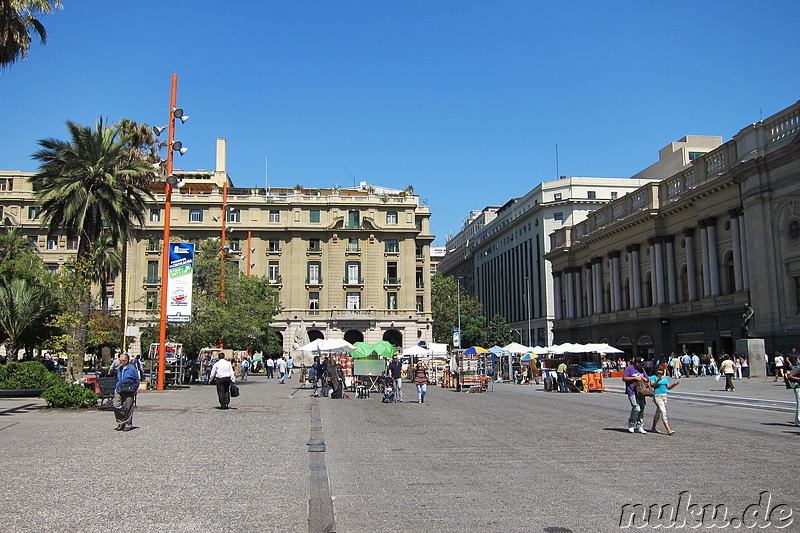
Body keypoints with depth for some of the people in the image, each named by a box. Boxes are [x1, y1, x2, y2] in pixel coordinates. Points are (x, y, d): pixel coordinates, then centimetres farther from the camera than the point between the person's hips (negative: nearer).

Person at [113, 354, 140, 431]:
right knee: (116, 405, -9)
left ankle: (128, 424, 12)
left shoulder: (132, 368, -4)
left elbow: (137, 380, 1)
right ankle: (121, 422, 7)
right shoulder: (118, 369, 12)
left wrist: (134, 389, 1)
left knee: (128, 408, 0)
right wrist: (116, 387, 17)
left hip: (128, 392, -5)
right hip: (119, 391, 5)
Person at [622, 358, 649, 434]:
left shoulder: (642, 370, 18)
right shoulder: (629, 368, -3)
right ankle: (631, 424, 1)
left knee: (641, 409, 6)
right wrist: (635, 378, -13)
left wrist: (644, 378, 2)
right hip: (632, 392, -7)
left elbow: (647, 378, 26)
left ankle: (639, 427, 15)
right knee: (636, 408, -18)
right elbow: (624, 378, -8)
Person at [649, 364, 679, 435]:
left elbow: (668, 387, 15)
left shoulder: (665, 378, 15)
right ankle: (668, 429, -20)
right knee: (663, 412, -15)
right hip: (657, 396, -7)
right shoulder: (653, 377, -3)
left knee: (658, 412, 15)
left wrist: (674, 384, -1)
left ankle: (653, 428, 28)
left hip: (664, 396, 7)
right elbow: (652, 385, -18)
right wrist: (658, 380, -31)